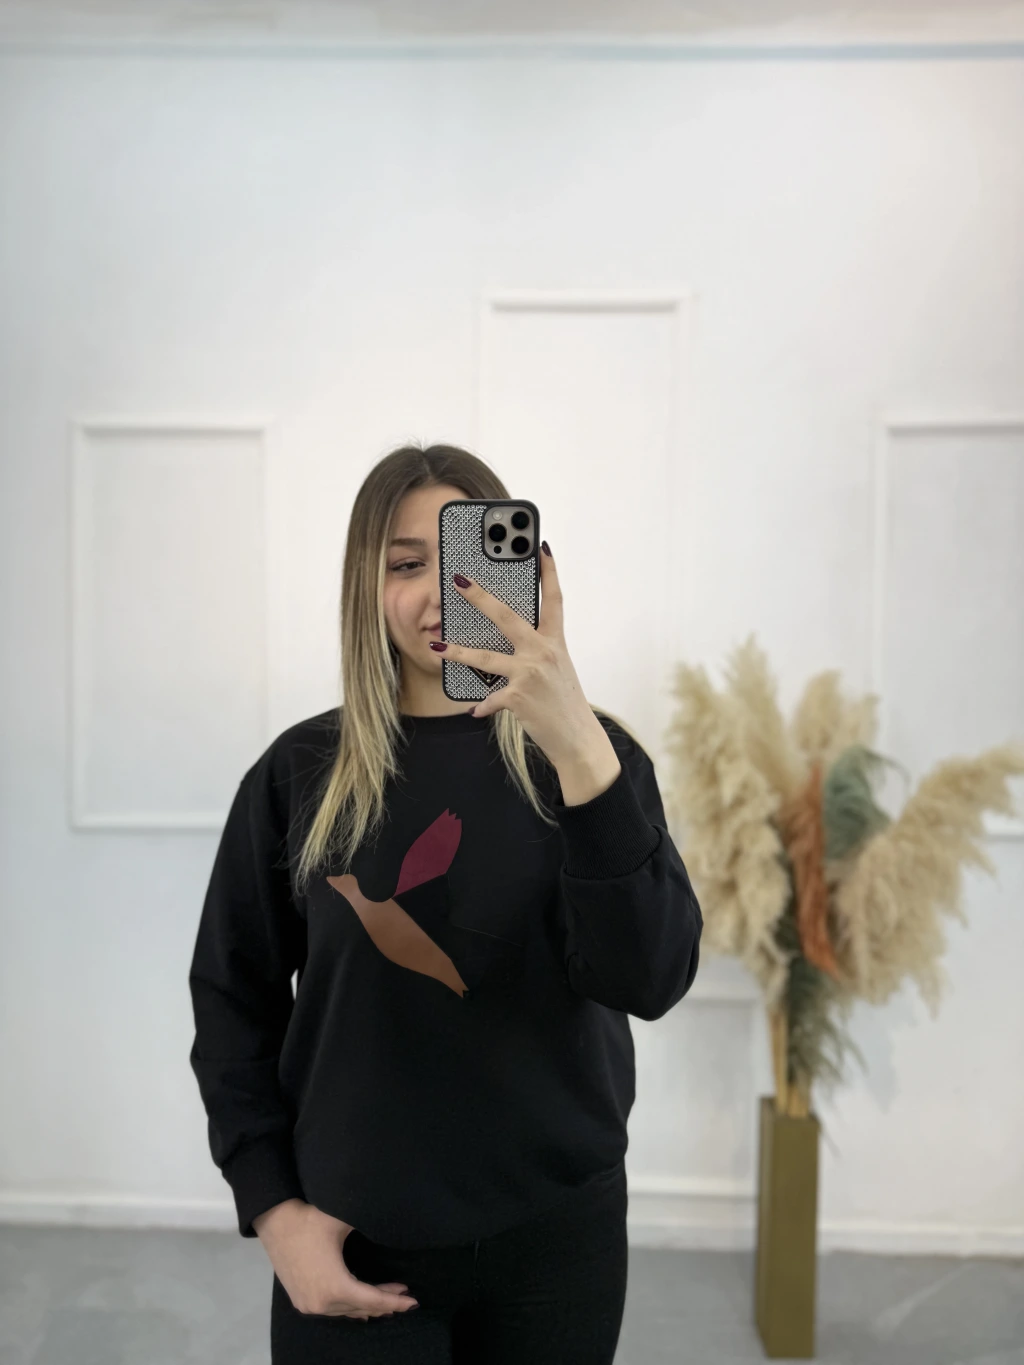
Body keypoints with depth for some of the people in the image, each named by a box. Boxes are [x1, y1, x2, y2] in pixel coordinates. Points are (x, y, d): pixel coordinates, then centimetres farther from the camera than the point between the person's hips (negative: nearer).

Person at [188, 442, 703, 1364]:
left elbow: (650, 981, -20)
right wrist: (272, 1207, -6)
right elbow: (234, 998, 3)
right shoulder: (303, 769, -4)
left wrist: (578, 745, -32)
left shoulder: (587, 754, -6)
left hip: (554, 1235, 1)